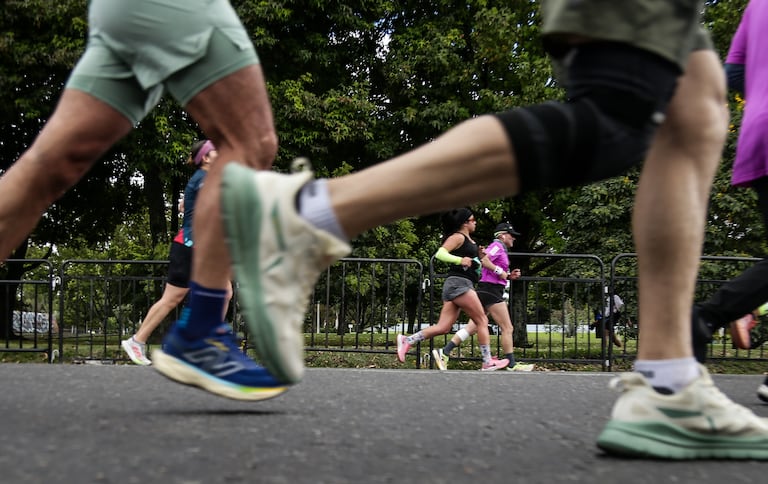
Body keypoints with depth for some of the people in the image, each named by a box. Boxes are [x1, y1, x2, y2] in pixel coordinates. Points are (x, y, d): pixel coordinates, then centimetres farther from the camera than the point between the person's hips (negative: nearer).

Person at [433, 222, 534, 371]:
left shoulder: (499, 248, 24)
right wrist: (501, 272, -16)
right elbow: (484, 260, -23)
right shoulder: (497, 246, -6)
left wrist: (509, 276, 12)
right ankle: (511, 364, -2)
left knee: (472, 327, 2)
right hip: (491, 290, -10)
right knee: (507, 328, -4)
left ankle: (444, 352, -6)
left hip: (485, 291, 10)